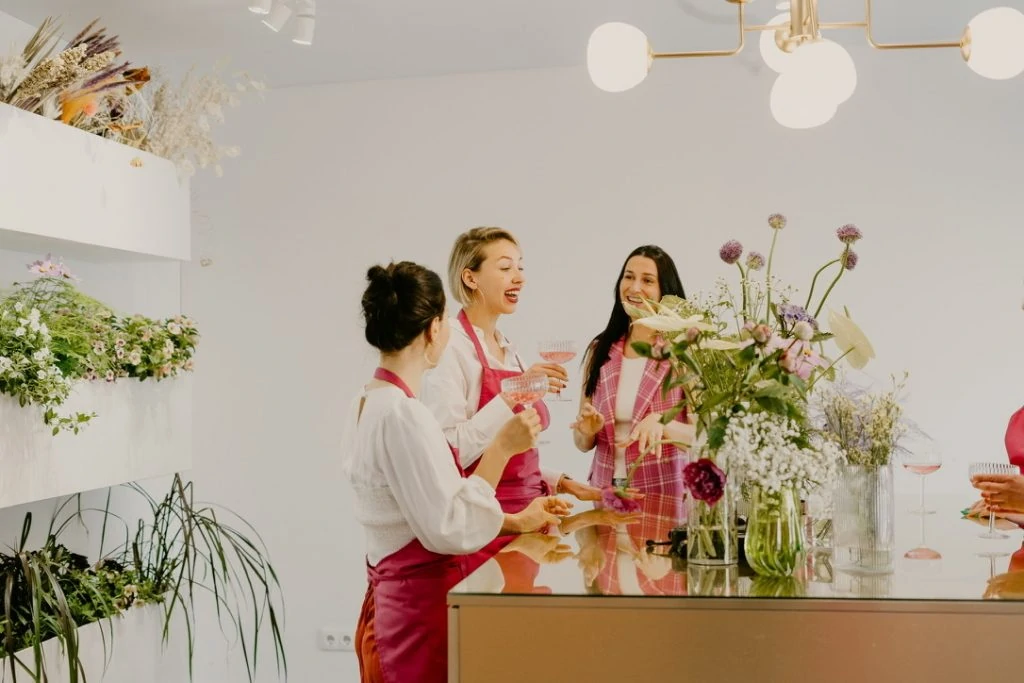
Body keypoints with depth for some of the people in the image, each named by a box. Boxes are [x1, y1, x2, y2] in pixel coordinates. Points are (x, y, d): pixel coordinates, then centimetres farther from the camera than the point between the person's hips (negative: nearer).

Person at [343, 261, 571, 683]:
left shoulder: (369, 405, 7)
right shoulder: (403, 415, -21)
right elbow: (450, 529, -23)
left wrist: (517, 522, 11)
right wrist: (500, 449, -18)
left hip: (396, 597, 9)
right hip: (422, 605, -9)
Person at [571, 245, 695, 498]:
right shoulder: (600, 350, 3)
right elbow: (583, 444, 8)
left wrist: (661, 424, -28)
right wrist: (588, 431, -12)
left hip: (666, 495, -4)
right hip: (606, 492, 4)